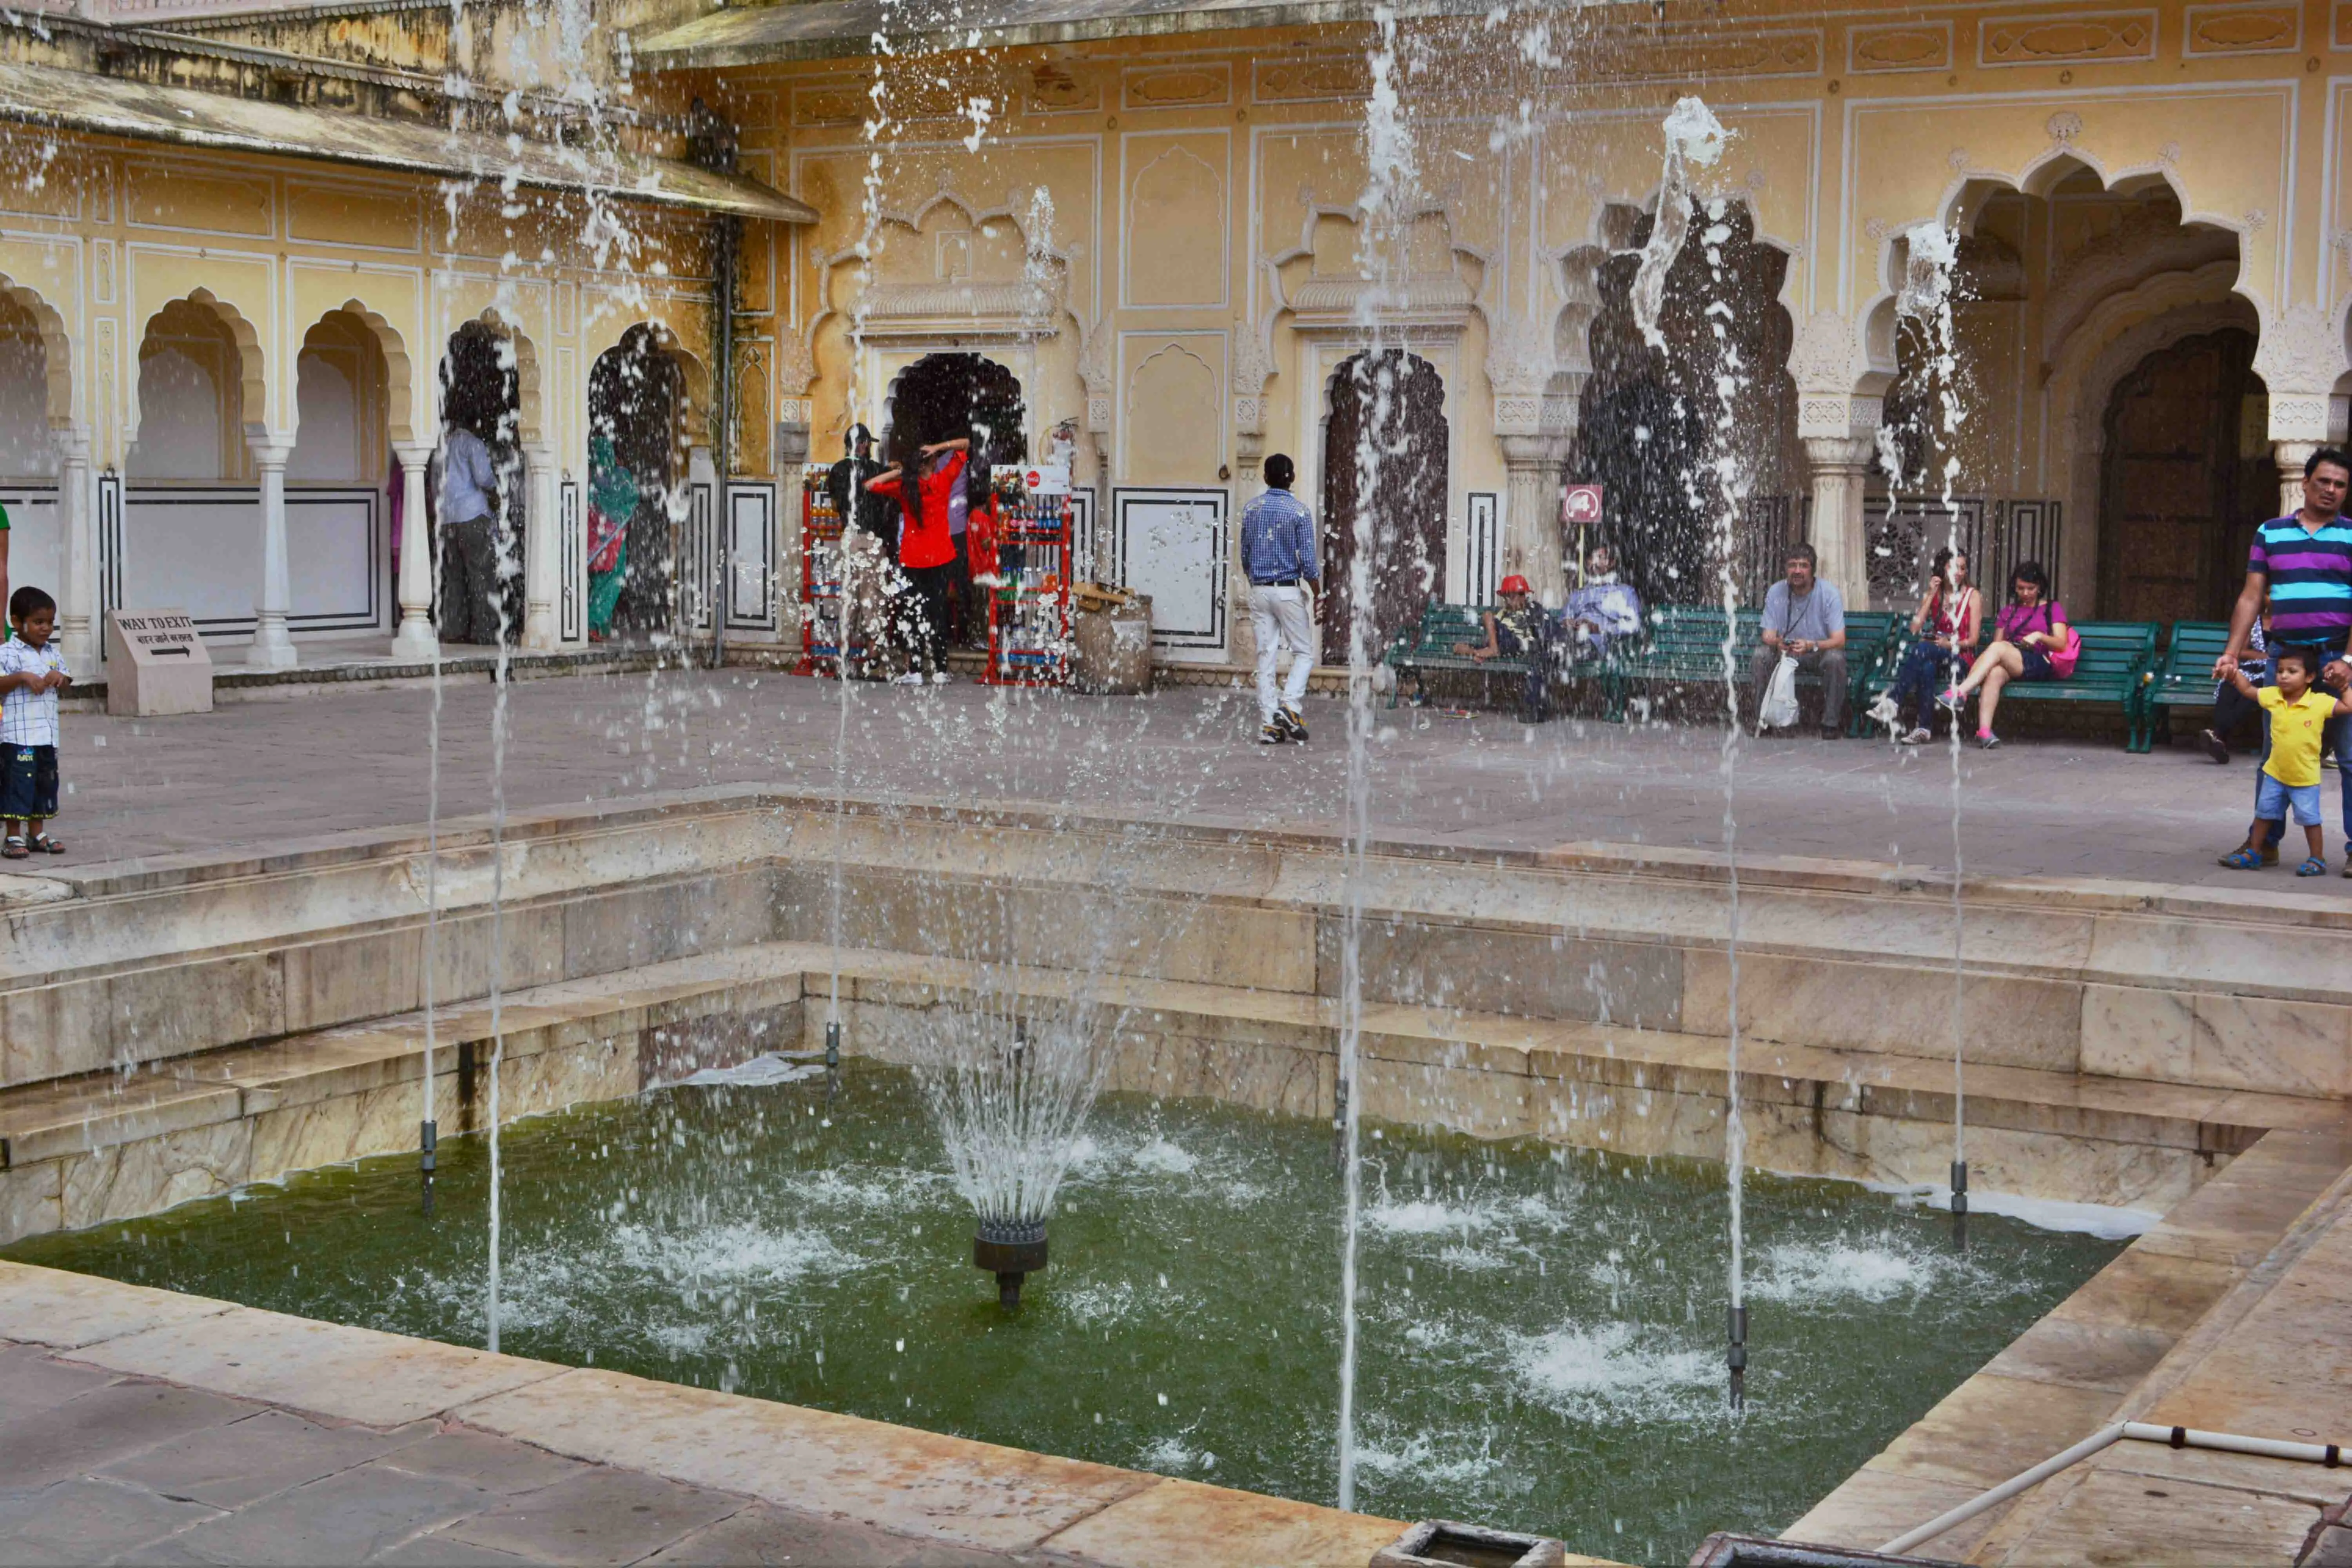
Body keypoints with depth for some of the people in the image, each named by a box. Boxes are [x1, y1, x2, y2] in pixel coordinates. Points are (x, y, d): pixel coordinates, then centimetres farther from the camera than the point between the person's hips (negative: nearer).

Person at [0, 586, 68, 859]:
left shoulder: (53, 653, 12)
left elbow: (66, 684, 17)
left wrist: (59, 678, -4)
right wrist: (22, 677, -25)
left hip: (48, 732, 7)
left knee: (46, 780, 12)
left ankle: (36, 833, 23)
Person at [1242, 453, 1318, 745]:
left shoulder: (1251, 509, 5)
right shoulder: (1299, 511, -9)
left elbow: (1245, 556, 12)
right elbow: (1308, 562, -11)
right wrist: (1319, 596, -3)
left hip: (1259, 591, 4)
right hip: (1289, 591, -4)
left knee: (1266, 658, 5)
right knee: (1304, 653, 7)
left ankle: (1268, 724, 3)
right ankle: (1289, 705, -13)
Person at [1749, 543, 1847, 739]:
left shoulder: (1829, 593, -17)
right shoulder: (1775, 592, -10)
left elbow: (1839, 640, -22)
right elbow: (1768, 636, -10)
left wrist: (1811, 646, -42)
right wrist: (1777, 643, -36)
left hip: (1821, 651, -2)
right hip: (1784, 652, 2)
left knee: (1835, 658, -35)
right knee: (1760, 655, -26)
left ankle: (1831, 722, -18)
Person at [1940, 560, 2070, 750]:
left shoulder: (2052, 608, 18)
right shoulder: (2008, 611, 29)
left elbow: (2061, 644, 5)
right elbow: (1998, 640, 21)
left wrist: (2039, 636, -13)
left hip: (2040, 665, -3)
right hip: (2009, 666, 3)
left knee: (1998, 649, -32)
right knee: (1995, 672, -37)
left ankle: (1959, 694, -46)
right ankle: (1984, 730, -53)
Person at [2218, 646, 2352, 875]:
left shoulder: (2321, 702, -16)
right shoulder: (2273, 696, -4)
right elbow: (2248, 690, 11)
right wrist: (2234, 672, 1)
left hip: (2305, 777, -4)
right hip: (2275, 773, 5)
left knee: (2309, 818, 2)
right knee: (2264, 813, 14)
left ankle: (2318, 860, 13)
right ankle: (2253, 853, 26)